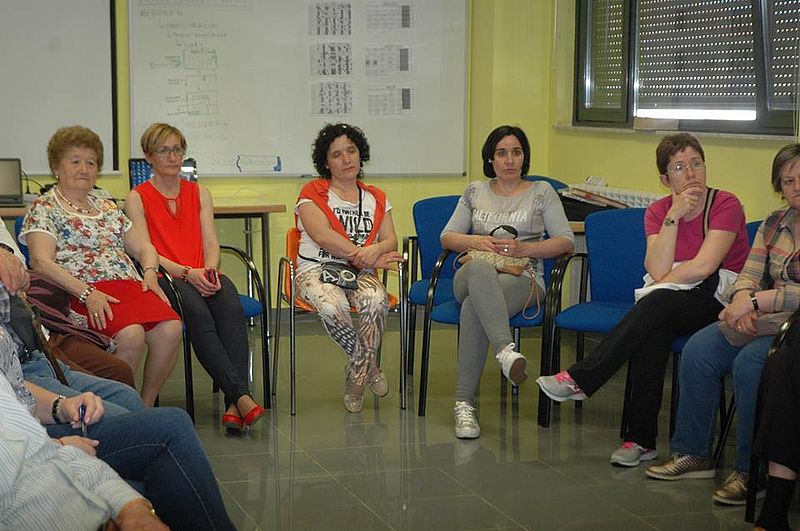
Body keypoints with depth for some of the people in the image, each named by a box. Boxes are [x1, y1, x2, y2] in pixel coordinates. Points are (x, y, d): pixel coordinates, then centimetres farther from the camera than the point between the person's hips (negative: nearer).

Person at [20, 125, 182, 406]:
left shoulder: (107, 207, 28)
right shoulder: (44, 208, 8)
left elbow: (144, 248, 28)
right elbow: (41, 262, -7)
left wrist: (149, 272, 4)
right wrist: (87, 293, -18)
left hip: (130, 286, 6)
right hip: (82, 295, -6)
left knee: (170, 329, -25)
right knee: (131, 335, -35)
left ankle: (145, 407, -11)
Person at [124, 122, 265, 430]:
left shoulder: (199, 193, 22)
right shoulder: (137, 198, 9)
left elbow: (211, 243, 13)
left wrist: (209, 272, -10)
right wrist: (187, 273, -17)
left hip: (203, 275, 3)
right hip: (164, 279, -3)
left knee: (231, 308, -32)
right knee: (198, 313, -36)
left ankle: (233, 406, -43)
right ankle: (242, 396, -43)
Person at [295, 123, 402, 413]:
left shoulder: (376, 198, 19)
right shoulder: (312, 193, 7)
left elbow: (390, 241, 7)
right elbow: (323, 237, -9)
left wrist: (374, 251, -18)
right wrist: (366, 256, -12)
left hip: (360, 272, 3)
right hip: (316, 269, -3)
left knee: (377, 301, -34)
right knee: (333, 307, -38)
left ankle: (356, 377, -13)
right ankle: (369, 366, -9)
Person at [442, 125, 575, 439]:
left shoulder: (541, 192, 16)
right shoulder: (475, 192, 24)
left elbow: (566, 241, 6)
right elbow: (447, 237, 19)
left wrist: (524, 249, -10)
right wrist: (476, 242, -5)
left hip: (522, 279, -1)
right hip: (472, 277, 1)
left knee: (474, 305, -39)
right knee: (481, 268, -42)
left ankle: (464, 402, -44)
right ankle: (506, 351, -61)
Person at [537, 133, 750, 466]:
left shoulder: (726, 205, -5)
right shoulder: (658, 212, 8)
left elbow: (703, 267, -15)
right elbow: (658, 271, -8)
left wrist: (663, 284, -5)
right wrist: (673, 217, -15)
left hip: (720, 300, -3)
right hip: (669, 307, 3)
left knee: (657, 304, -33)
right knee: (653, 329, -33)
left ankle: (580, 379, -32)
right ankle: (641, 438, -32)